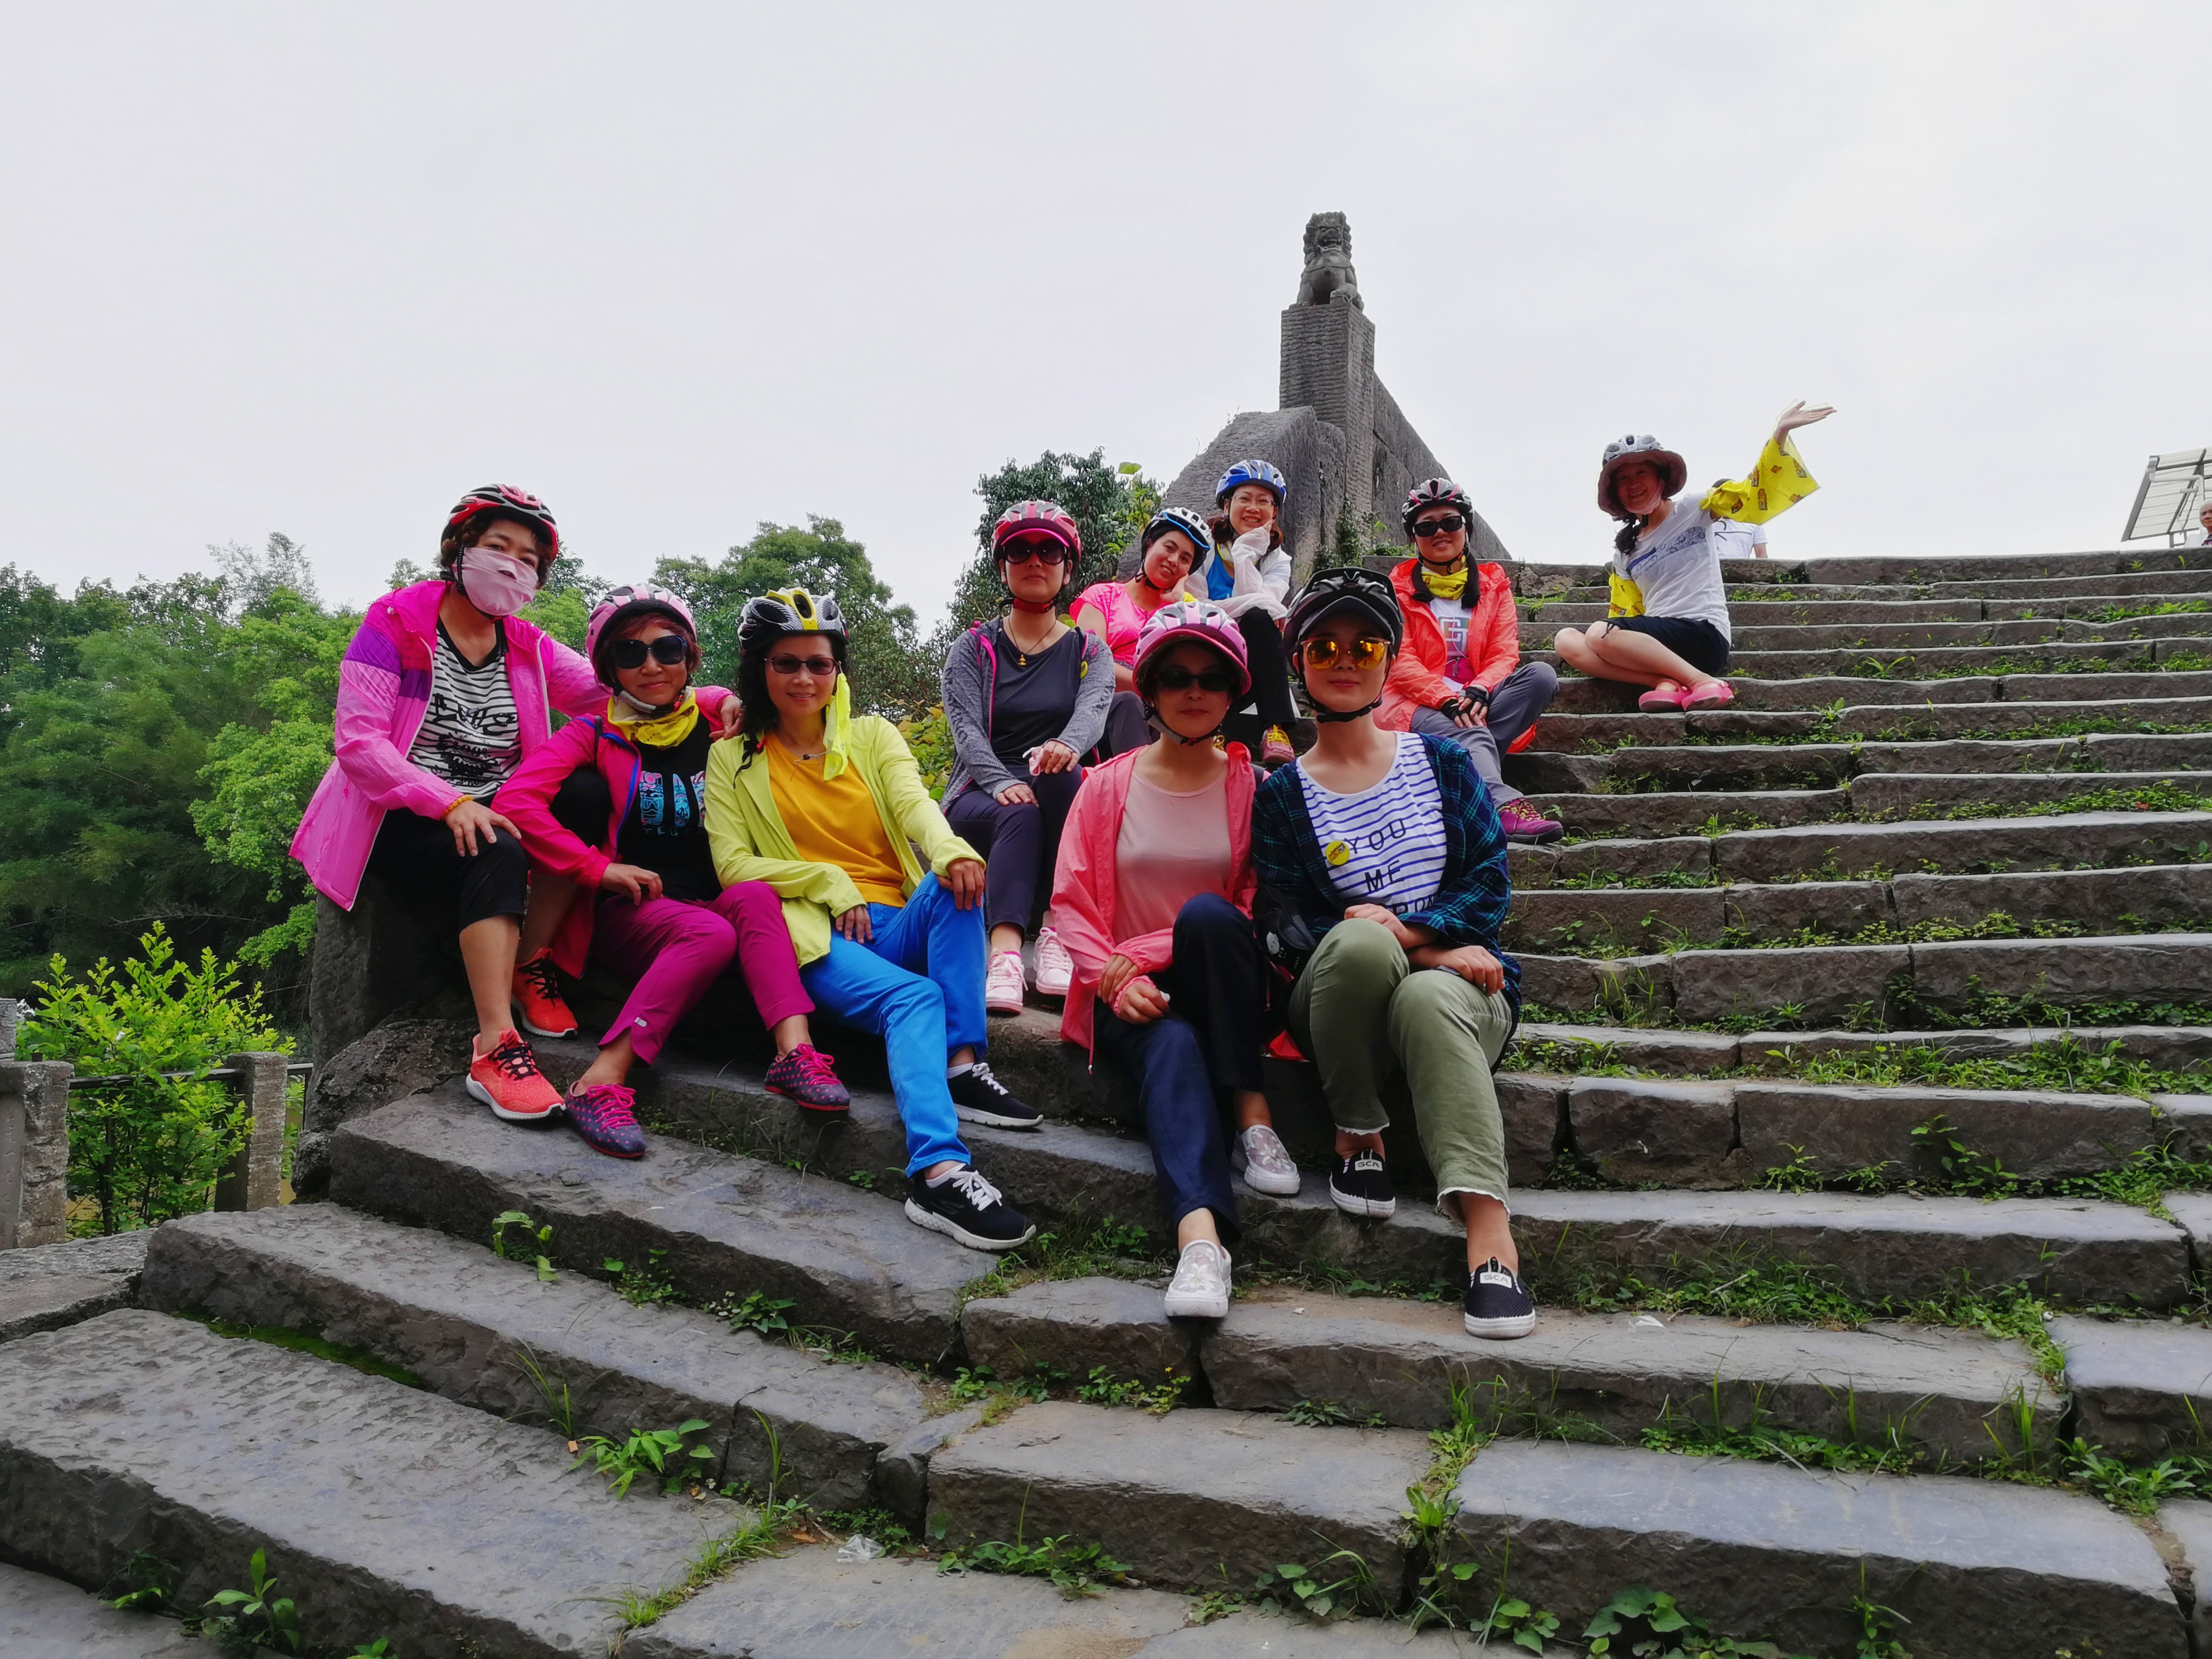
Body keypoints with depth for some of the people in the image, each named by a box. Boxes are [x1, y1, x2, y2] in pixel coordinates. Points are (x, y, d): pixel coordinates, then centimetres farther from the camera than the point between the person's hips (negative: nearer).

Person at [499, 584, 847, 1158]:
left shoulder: (716, 735, 14)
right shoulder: (595, 736, 5)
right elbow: (516, 799, -11)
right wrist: (600, 869, -16)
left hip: (710, 902, 3)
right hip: (625, 913, -3)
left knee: (757, 895, -31)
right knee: (711, 934, -34)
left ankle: (795, 1051, -47)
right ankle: (601, 1083, -39)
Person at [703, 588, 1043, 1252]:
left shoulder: (873, 735, 16)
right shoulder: (733, 759, 12)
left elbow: (914, 803, -5)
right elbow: (732, 865, 2)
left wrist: (949, 850, -29)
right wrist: (828, 882, -12)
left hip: (901, 924, 3)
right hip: (817, 933, -3)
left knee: (954, 884, -32)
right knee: (912, 996, -34)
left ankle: (963, 1065, -33)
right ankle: (939, 1171, -51)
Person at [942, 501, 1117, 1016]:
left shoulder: (1089, 650, 12)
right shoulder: (974, 647, 10)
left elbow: (1093, 709, -11)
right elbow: (965, 727, -7)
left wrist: (1067, 745, -38)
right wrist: (1002, 783, -30)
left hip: (1060, 801, 1)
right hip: (979, 796, 0)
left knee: (1062, 777, -36)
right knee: (1020, 816, -36)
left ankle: (1059, 934, -39)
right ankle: (1005, 954, -55)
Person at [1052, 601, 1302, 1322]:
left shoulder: (1252, 785, 6)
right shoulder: (1108, 784, 7)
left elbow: (1258, 910, -1)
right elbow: (1072, 901, 2)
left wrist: (1148, 951, -12)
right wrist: (1119, 981, -16)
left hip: (1220, 989, 0)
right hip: (1130, 995, 0)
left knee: (1206, 914, -33)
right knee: (1172, 1047, -35)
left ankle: (1252, 1113, -27)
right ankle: (1200, 1234, -54)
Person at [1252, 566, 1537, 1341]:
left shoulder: (1441, 761, 12)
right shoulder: (1282, 794, 8)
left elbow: (1491, 879, 4)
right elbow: (1291, 928, -2)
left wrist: (1409, 930, -14)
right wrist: (1439, 948, -13)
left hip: (1461, 981, 1)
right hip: (1338, 993, 0)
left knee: (1428, 999, -37)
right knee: (1360, 940, -36)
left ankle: (1490, 1232, -49)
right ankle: (1357, 1139, -16)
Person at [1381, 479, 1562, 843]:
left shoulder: (1493, 584, 17)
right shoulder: (1398, 588, 9)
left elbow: (1504, 653, 5)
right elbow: (1399, 662, -4)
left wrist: (1479, 692, -18)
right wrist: (1447, 700, -21)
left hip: (1475, 703, 4)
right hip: (1420, 704, -4)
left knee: (1541, 675, -23)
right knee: (1471, 735, -37)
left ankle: (1468, 762, -34)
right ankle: (1504, 805, -61)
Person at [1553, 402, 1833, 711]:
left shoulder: (1693, 512, 4)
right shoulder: (1625, 551, 18)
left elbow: (1755, 497, -8)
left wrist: (1780, 435, -21)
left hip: (1703, 634, -6)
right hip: (1655, 645, 6)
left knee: (1600, 634, -29)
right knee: (1566, 641, -16)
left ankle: (1705, 682, -25)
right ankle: (1666, 682, -27)